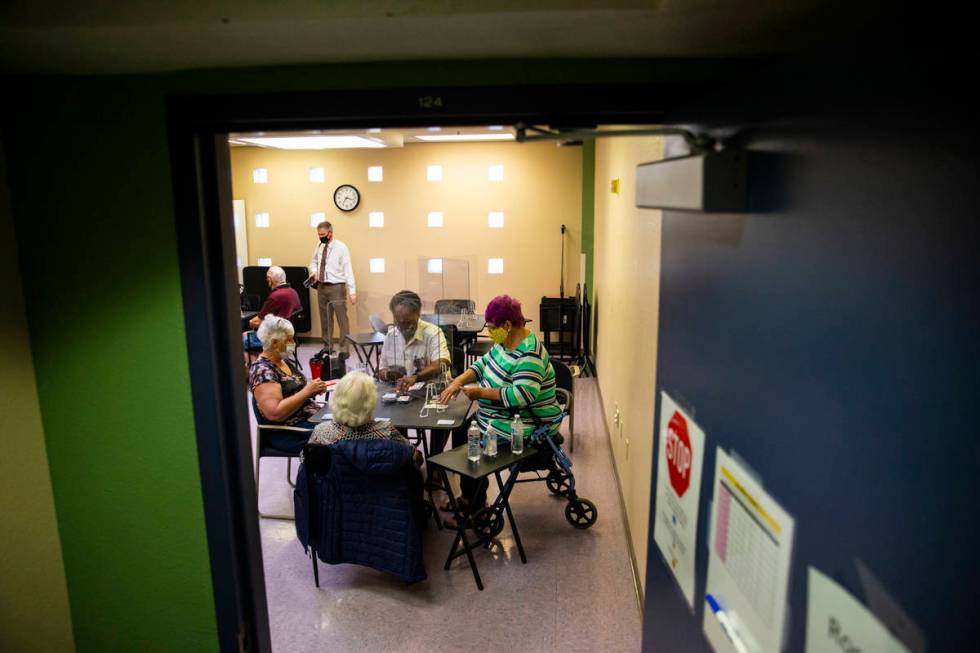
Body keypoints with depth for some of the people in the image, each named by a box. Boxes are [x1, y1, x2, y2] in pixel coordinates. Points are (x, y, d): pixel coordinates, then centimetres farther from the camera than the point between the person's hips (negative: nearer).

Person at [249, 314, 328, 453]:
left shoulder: (286, 361, 9)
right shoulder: (262, 370, -16)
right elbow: (274, 413, -24)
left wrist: (313, 388, -2)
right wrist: (307, 391, -22)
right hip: (288, 432, -8)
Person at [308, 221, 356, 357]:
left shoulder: (341, 247, -10)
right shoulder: (319, 247, 7)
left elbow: (348, 270, -13)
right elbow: (314, 262, 22)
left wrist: (352, 291, -18)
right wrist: (314, 271, -2)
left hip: (337, 287, -6)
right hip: (321, 287, 6)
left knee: (342, 319, -3)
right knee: (325, 319, 14)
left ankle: (344, 349, 4)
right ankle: (327, 347, 26)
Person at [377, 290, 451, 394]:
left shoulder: (433, 333, -9)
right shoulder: (390, 336, 7)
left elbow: (441, 365, -26)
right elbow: (381, 371, 14)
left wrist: (415, 377, -42)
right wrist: (388, 374, -10)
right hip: (396, 392, 4)